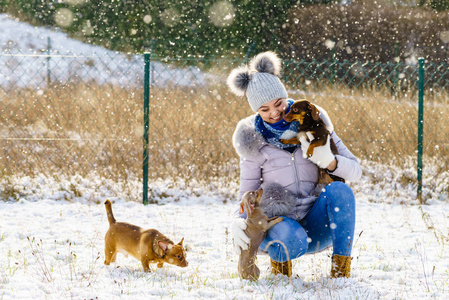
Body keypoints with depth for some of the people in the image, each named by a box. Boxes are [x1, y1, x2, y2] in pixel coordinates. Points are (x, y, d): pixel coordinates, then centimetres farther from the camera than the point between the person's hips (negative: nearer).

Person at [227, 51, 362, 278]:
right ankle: (279, 259, -1)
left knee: (339, 190, -28)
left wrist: (328, 161, -23)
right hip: (279, 224, -2)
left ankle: (341, 270, -19)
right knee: (292, 240, -38)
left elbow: (355, 171, -1)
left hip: (316, 226, 2)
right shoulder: (254, 140, -2)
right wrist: (238, 223, -20)